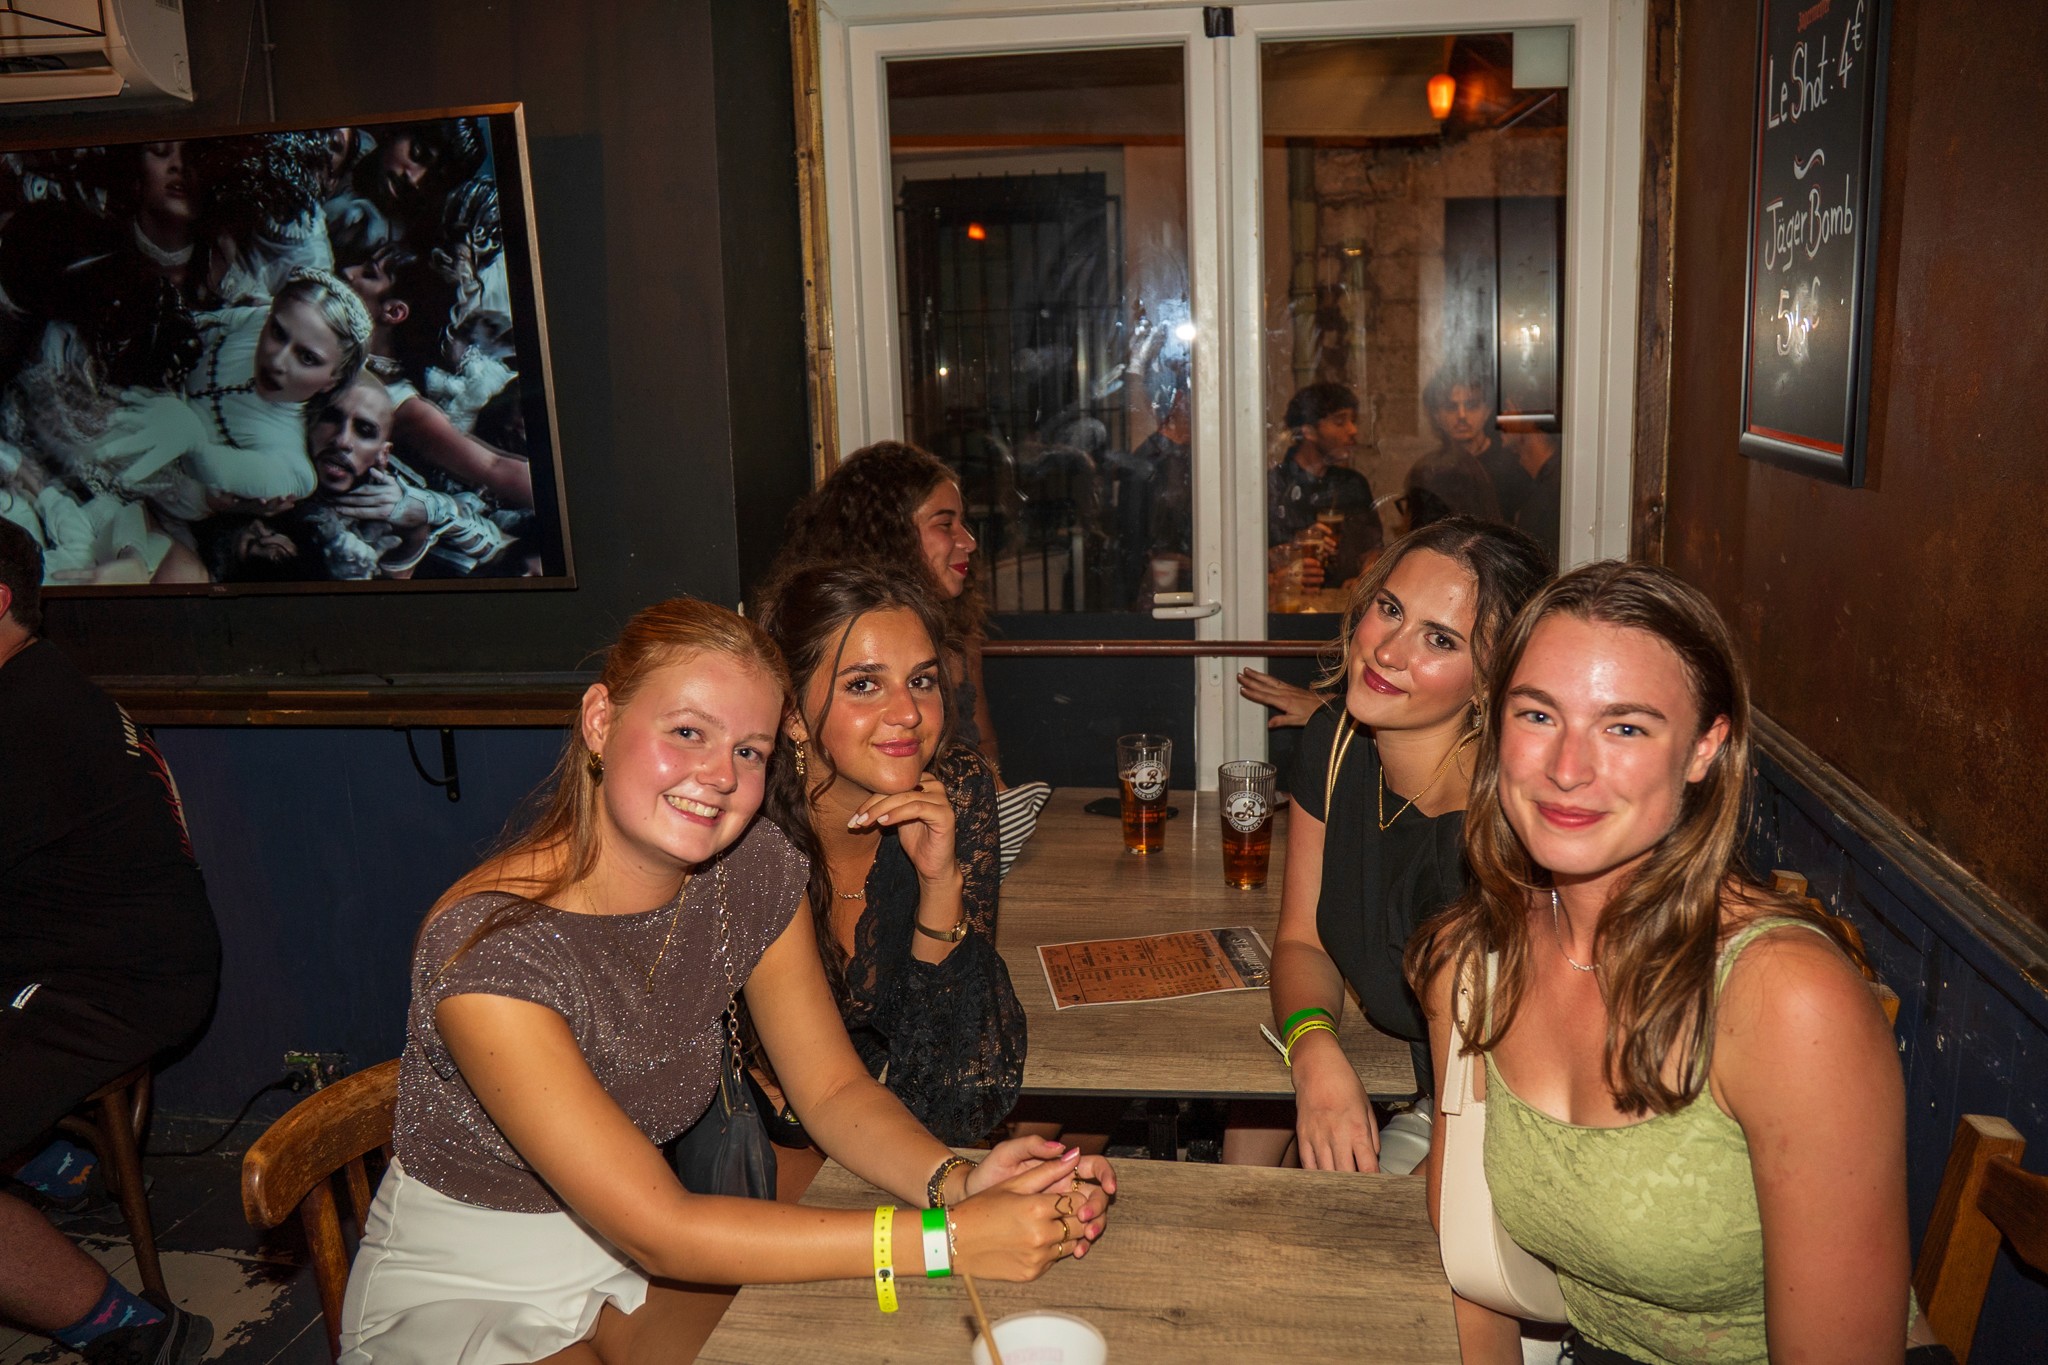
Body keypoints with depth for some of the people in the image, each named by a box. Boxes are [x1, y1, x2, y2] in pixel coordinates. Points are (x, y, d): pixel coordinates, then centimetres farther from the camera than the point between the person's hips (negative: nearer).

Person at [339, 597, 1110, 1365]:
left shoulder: (755, 871, -11)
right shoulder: (488, 948, -30)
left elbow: (833, 1088, -6)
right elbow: (658, 1231, -30)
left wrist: (956, 1182, -27)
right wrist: (946, 1239, -34)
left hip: (629, 1260, 5)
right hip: (460, 1291, -5)